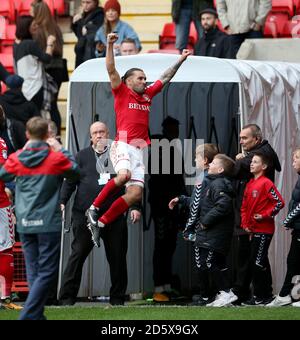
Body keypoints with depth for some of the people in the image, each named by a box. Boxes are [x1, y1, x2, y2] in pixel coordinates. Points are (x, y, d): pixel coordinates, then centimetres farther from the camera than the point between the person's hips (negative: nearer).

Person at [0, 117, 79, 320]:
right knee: (47, 272, -3)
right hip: (49, 223, -4)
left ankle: (36, 315, 9)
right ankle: (29, 314, -14)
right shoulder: (56, 158, -7)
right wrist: (61, 150, 14)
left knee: (33, 271, 10)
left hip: (25, 224, 4)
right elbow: (75, 172, 9)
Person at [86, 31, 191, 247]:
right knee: (124, 175, -35)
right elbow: (111, 70, -5)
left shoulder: (148, 95, 22)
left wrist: (181, 60, 29)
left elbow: (165, 78, 30)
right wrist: (110, 45, -15)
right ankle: (94, 208, -21)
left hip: (140, 149, 7)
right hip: (123, 144, -7)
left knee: (136, 193, -5)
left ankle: (100, 222, 1)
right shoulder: (122, 92, 6)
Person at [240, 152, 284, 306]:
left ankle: (259, 297, -3)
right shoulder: (250, 184, 12)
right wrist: (245, 224, 6)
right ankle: (266, 295, 20)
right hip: (253, 230, 9)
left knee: (257, 263, -9)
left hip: (263, 230, -9)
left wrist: (264, 216, -16)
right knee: (261, 263, 13)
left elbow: (279, 202, -19)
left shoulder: (266, 183, -12)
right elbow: (244, 206, 18)